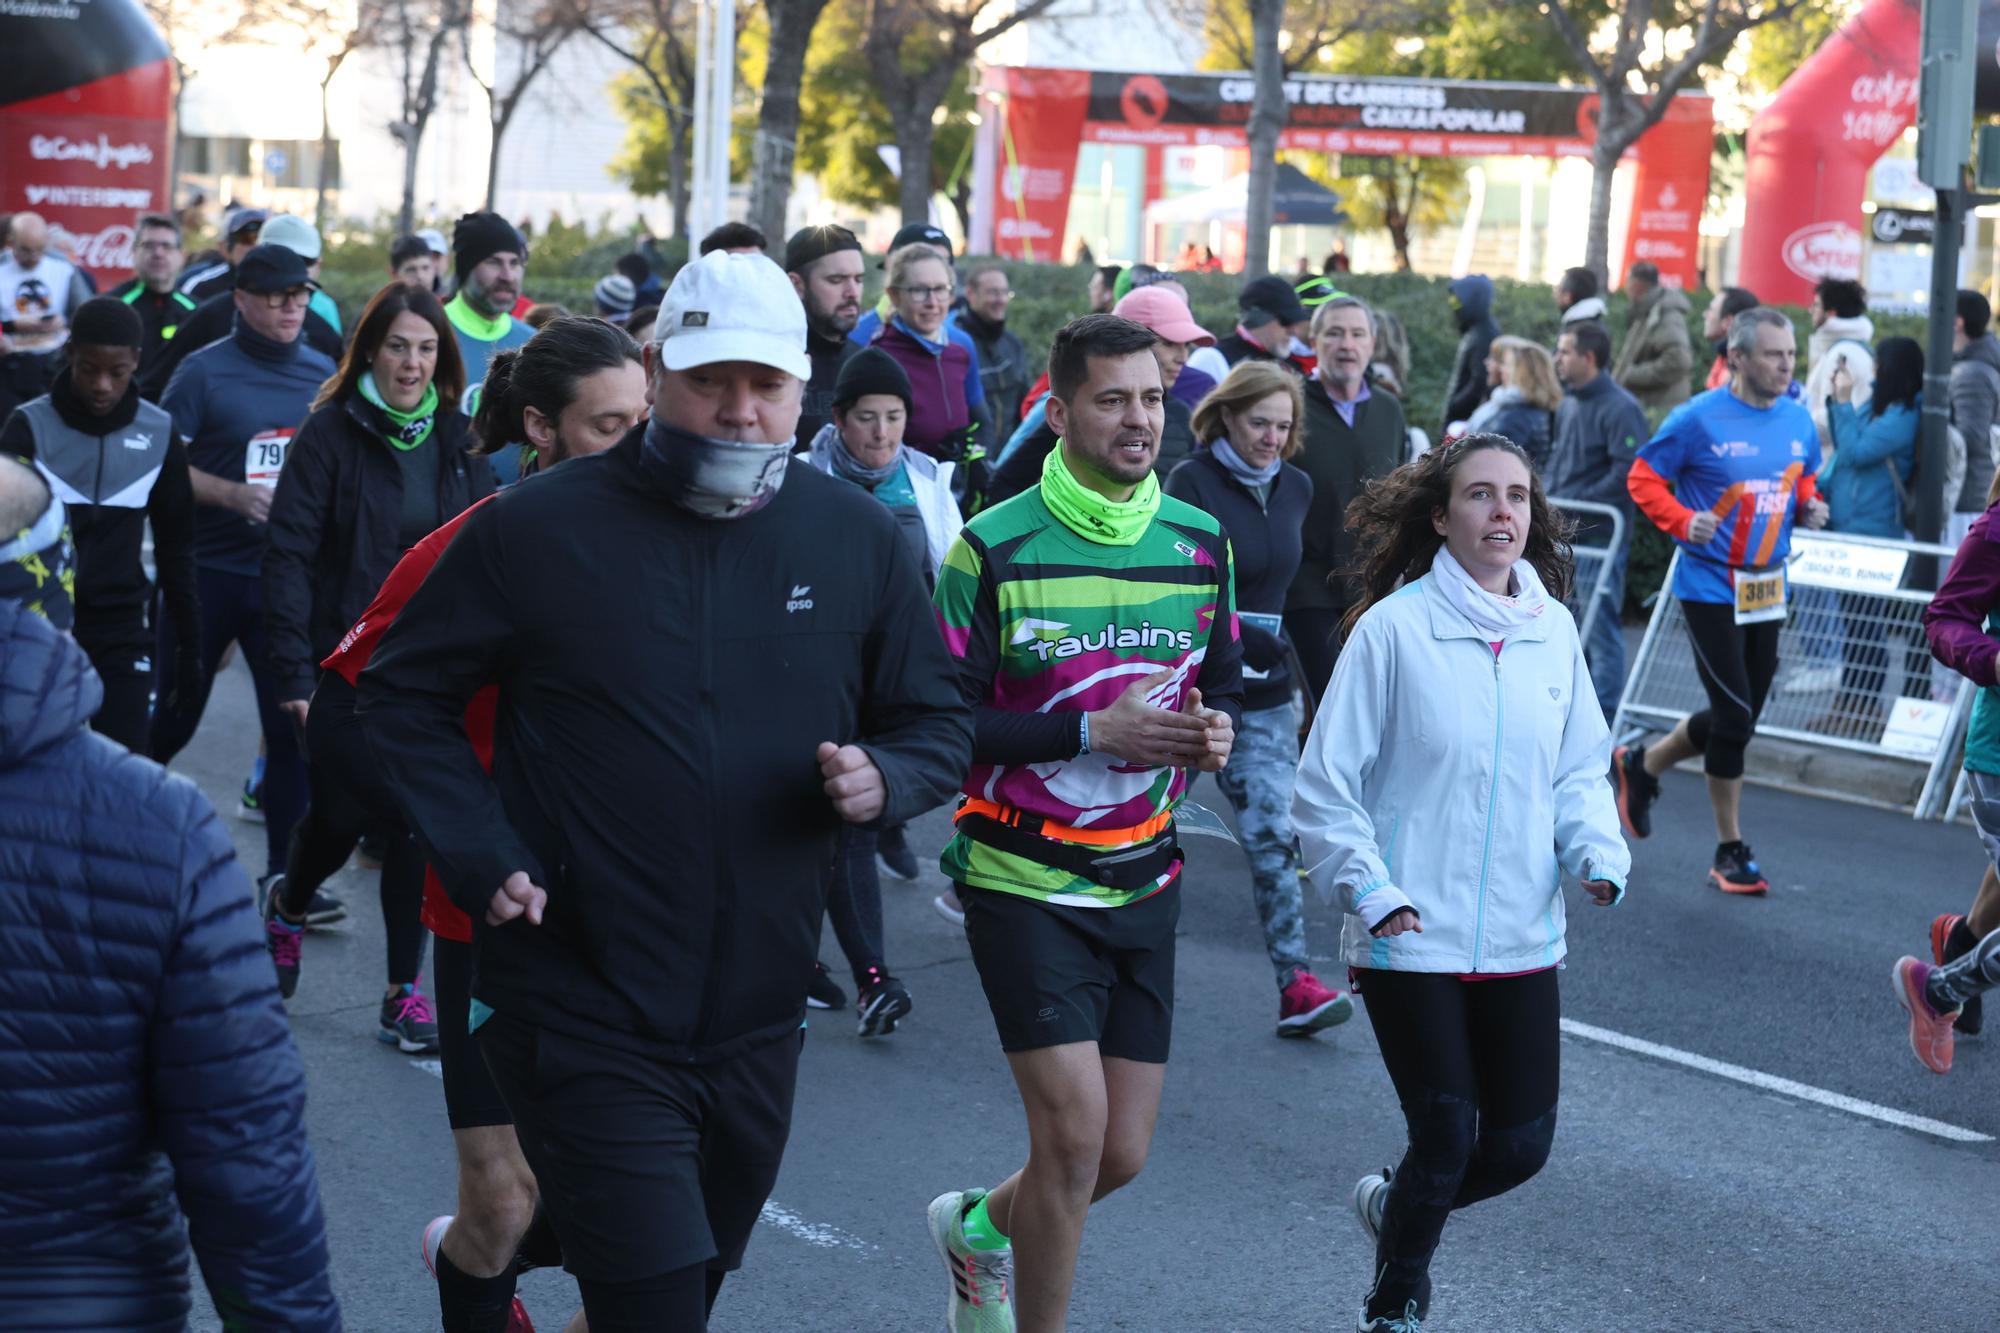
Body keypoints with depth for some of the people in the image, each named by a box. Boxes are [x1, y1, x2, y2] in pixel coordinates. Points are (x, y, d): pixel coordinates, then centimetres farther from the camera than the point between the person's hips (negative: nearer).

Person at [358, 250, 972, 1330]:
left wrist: (882, 780, -12)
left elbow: (937, 725, 11)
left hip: (757, 1025, 5)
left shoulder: (857, 538, 2)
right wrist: (481, 861, -10)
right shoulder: (537, 529, -7)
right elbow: (403, 696, 2)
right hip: (584, 1022, -4)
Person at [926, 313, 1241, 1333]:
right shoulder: (993, 550, -11)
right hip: (1024, 881, -5)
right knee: (1075, 1134, -13)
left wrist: (1214, 730, -7)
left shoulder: (1200, 543, 4)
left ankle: (980, 1228, 39)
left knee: (1122, 1154, 8)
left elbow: (1221, 680, 17)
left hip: (1143, 882, 5)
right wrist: (1093, 730, -22)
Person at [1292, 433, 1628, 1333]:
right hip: (1412, 939, -5)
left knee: (1521, 1145, 7)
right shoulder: (1393, 628, -10)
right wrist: (1370, 891, -16)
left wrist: (1598, 853, -6)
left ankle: (1395, 1203, 39)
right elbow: (1325, 786, -6)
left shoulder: (1553, 628, 4)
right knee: (1448, 1140, -2)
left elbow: (1580, 769, 13)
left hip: (1522, 939, 5)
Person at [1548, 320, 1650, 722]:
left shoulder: (1621, 409, -14)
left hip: (1600, 537, -9)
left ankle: (1603, 717, 0)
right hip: (1563, 536, 9)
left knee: (1600, 625, -4)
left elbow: (1628, 474, -20)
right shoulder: (1568, 404, 14)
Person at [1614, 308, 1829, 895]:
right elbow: (1644, 478, -6)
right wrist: (1683, 522, -22)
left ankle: (1642, 765, 37)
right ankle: (1731, 851, 9)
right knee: (1735, 716, -9)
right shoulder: (1699, 418, -12)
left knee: (1737, 715, 12)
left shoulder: (1797, 421, 5)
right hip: (1711, 587, -6)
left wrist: (1809, 506, -1)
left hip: (1768, 589, 7)